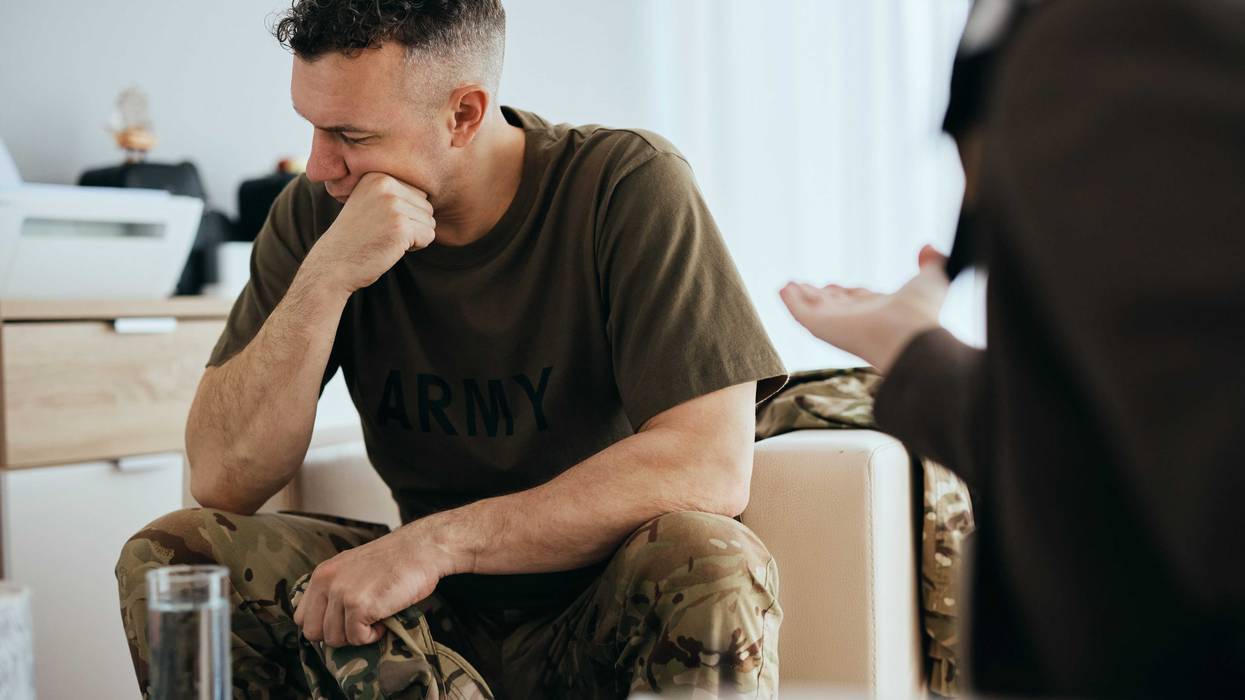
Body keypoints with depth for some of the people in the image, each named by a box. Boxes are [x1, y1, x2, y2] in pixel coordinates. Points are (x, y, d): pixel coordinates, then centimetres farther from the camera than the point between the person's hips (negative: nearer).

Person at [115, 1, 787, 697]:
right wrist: (324, 279, -24)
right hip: (441, 608, 4)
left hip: (608, 612, -3)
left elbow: (713, 465, -26)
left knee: (710, 563, -35)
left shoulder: (629, 186, -15)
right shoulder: (317, 213, -4)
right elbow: (223, 478, -9)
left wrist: (435, 540, -28)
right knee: (171, 553, -14)